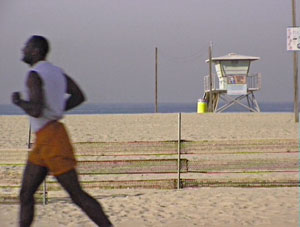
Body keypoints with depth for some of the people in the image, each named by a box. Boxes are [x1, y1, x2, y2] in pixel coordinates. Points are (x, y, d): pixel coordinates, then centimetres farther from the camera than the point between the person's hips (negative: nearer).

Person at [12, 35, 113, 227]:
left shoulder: (34, 75, -14)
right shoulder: (56, 71, 14)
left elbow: (36, 110, -26)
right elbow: (79, 96, 20)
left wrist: (19, 102, -7)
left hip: (50, 138, -10)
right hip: (43, 142, 10)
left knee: (76, 194, -7)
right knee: (26, 193, 9)